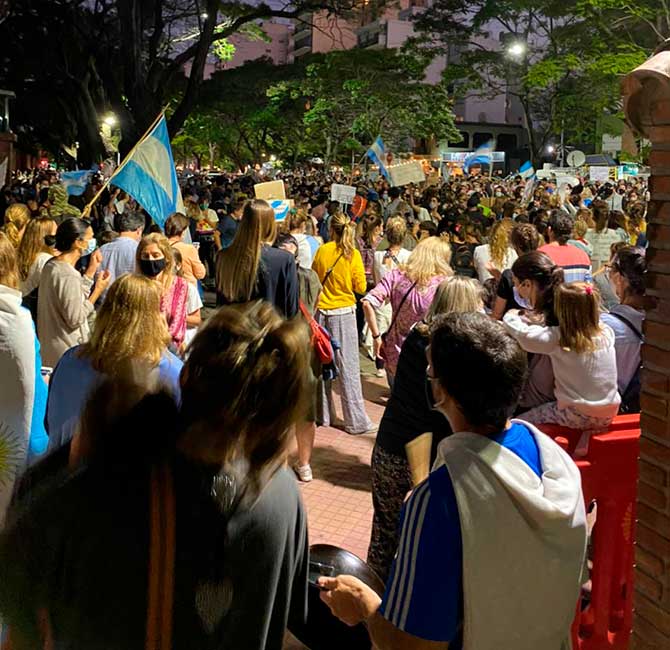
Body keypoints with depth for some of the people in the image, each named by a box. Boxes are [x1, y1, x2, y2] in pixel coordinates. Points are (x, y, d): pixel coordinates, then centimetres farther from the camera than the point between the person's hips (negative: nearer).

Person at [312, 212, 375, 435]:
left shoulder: (322, 251, -1)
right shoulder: (353, 254, -8)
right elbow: (361, 287, -6)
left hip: (321, 310, 3)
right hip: (344, 312, -3)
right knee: (348, 366, -1)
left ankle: (323, 414, 21)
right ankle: (356, 420, 1)